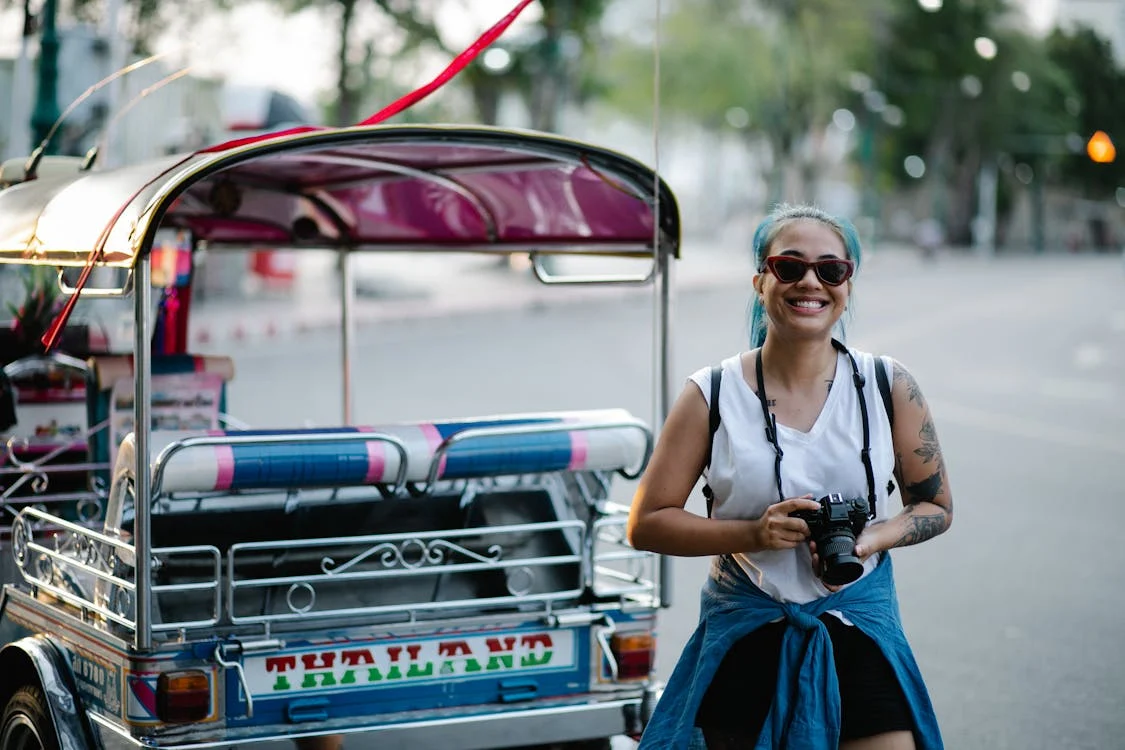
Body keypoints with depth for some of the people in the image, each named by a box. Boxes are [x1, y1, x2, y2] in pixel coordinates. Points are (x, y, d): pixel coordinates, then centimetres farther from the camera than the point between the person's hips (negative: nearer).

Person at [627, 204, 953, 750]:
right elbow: (645, 524, -4)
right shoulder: (712, 396, -6)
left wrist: (870, 539, -13)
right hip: (745, 637, 0)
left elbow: (935, 507, 8)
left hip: (859, 628, 1)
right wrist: (755, 533, -17)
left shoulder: (889, 387, -2)